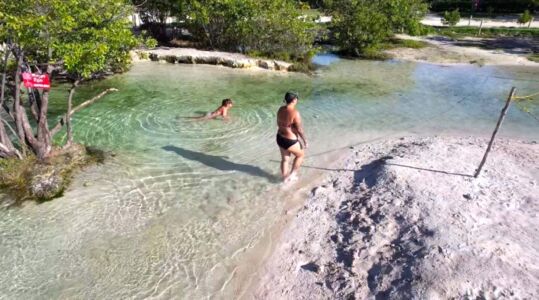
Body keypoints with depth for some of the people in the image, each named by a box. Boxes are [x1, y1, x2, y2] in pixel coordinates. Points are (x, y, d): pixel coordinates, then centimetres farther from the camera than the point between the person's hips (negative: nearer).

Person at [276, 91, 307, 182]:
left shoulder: (280, 109, -2)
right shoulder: (295, 113, -26)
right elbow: (300, 129, -20)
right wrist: (305, 141, -8)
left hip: (280, 138, 7)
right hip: (290, 141, -7)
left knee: (285, 159, 24)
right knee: (300, 155, 22)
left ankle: (285, 177, 38)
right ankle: (292, 174, 26)